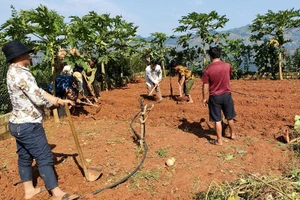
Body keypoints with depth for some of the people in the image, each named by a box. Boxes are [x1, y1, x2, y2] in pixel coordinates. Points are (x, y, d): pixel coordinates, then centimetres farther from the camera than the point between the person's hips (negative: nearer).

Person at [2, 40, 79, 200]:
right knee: (44, 157, -3)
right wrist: (55, 102, -4)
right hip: (28, 125, -10)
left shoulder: (14, 72, 11)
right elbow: (38, 98, -24)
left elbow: (37, 92, 10)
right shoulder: (20, 73, -21)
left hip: (19, 124, 10)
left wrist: (59, 100, 5)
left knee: (25, 157, 18)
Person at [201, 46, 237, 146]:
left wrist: (205, 98, -1)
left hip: (214, 97, -3)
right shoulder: (227, 65, -4)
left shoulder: (208, 69, -14)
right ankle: (232, 134, 37)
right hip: (227, 95, 3)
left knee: (217, 120, 6)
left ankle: (219, 140, 13)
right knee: (230, 117, 20)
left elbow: (205, 86, -12)